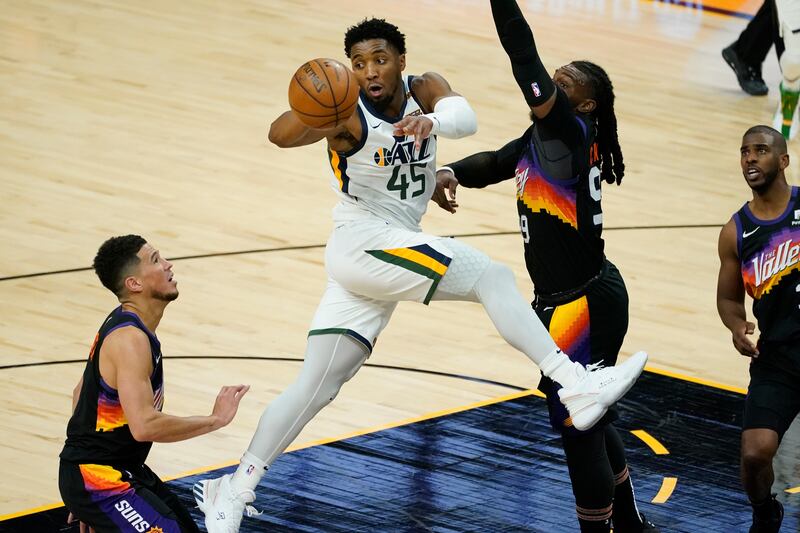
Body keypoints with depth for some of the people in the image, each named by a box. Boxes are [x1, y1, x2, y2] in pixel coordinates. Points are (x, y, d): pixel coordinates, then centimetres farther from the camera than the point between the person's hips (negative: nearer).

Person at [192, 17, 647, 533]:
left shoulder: (423, 89, 0)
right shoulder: (347, 115, -14)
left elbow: (464, 116, -22)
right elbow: (280, 136, -33)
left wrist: (433, 120, -46)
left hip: (397, 249, 6)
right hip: (362, 244, -6)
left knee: (317, 387, 5)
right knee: (493, 277, -19)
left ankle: (234, 491, 9)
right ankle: (576, 385, -26)